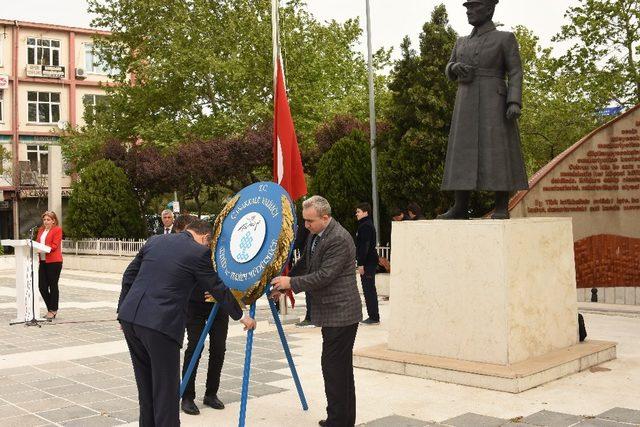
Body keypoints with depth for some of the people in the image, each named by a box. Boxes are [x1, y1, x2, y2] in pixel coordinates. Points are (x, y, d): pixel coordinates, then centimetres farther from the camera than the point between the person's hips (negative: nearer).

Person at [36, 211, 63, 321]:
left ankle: (52, 311, 9)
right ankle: (52, 309, 18)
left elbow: (54, 246, -12)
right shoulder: (41, 230, 18)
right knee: (42, 286, 5)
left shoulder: (57, 229, -4)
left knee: (53, 286, 0)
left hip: (54, 261, -7)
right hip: (43, 261, 7)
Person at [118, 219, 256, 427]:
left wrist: (123, 311, 24)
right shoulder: (200, 252, -2)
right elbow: (219, 289, 5)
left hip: (129, 316, 7)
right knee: (166, 388, 4)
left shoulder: (155, 240, 14)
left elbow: (129, 276, 16)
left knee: (145, 384, 20)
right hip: (160, 324, -6)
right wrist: (241, 316, 19)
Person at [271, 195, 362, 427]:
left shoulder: (339, 239, -21)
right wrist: (284, 284, 11)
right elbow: (304, 264, 21)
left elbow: (324, 276, -23)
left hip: (341, 313, -10)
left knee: (333, 367, -7)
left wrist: (291, 282, -16)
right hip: (333, 312, 10)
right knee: (342, 367, 16)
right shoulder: (315, 235, 10)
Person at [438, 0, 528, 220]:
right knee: (463, 153, -1)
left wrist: (515, 103, -15)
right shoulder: (462, 42, 19)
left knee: (498, 153, -9)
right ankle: (460, 208, 1)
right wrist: (456, 67, -4)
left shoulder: (506, 38, 4)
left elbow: (515, 73, -2)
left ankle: (502, 208, -4)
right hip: (467, 106, 5)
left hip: (494, 104, -5)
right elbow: (450, 72, 21)